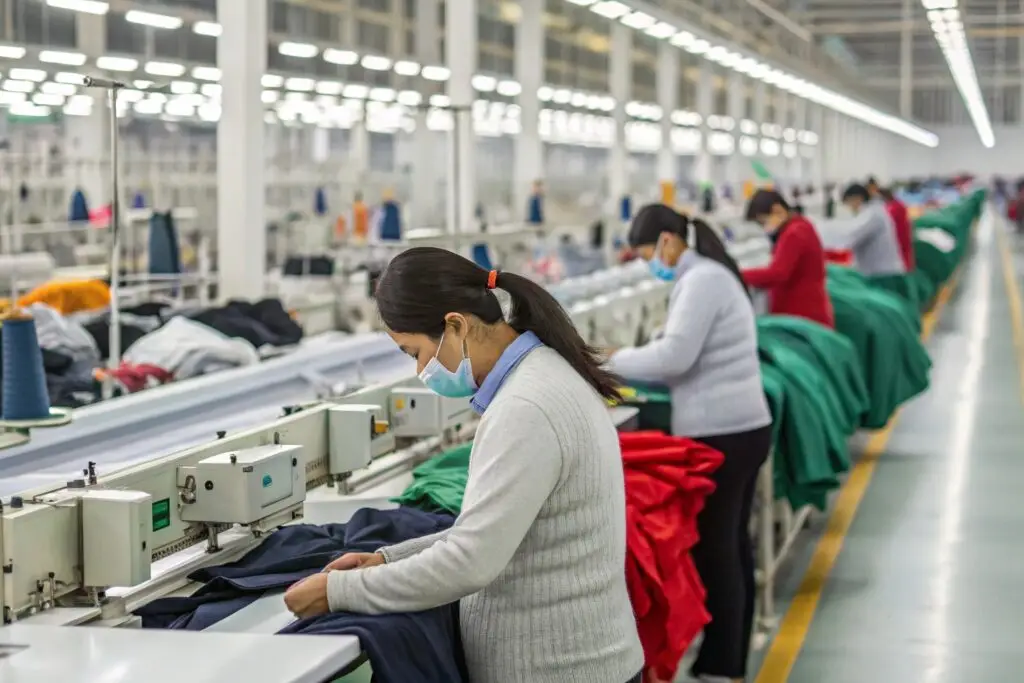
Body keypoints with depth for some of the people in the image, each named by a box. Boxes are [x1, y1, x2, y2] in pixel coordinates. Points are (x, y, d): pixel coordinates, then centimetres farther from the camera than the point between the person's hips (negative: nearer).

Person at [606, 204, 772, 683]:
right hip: (740, 427, 10)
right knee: (732, 545, 16)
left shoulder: (701, 280, -14)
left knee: (713, 549, -3)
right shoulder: (711, 274, 17)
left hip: (719, 435, -10)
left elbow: (675, 355, -21)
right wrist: (631, 372, 11)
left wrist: (613, 363, -8)